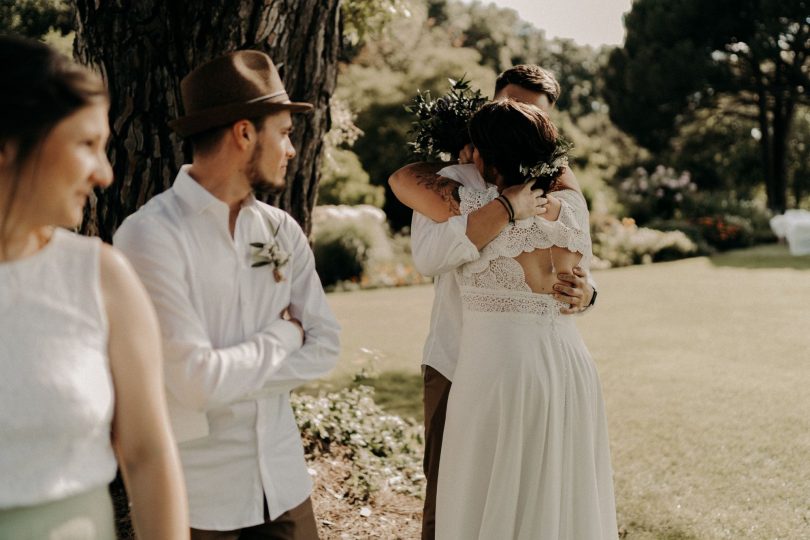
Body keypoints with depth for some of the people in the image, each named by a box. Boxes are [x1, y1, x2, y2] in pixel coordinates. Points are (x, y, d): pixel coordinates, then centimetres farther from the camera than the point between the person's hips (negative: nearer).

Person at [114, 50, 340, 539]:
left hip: (283, 480, 5)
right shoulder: (152, 235, -17)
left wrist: (227, 379, -14)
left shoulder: (283, 231, 2)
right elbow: (196, 381, -22)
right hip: (197, 498, -5)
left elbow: (324, 348, -1)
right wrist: (283, 336, -8)